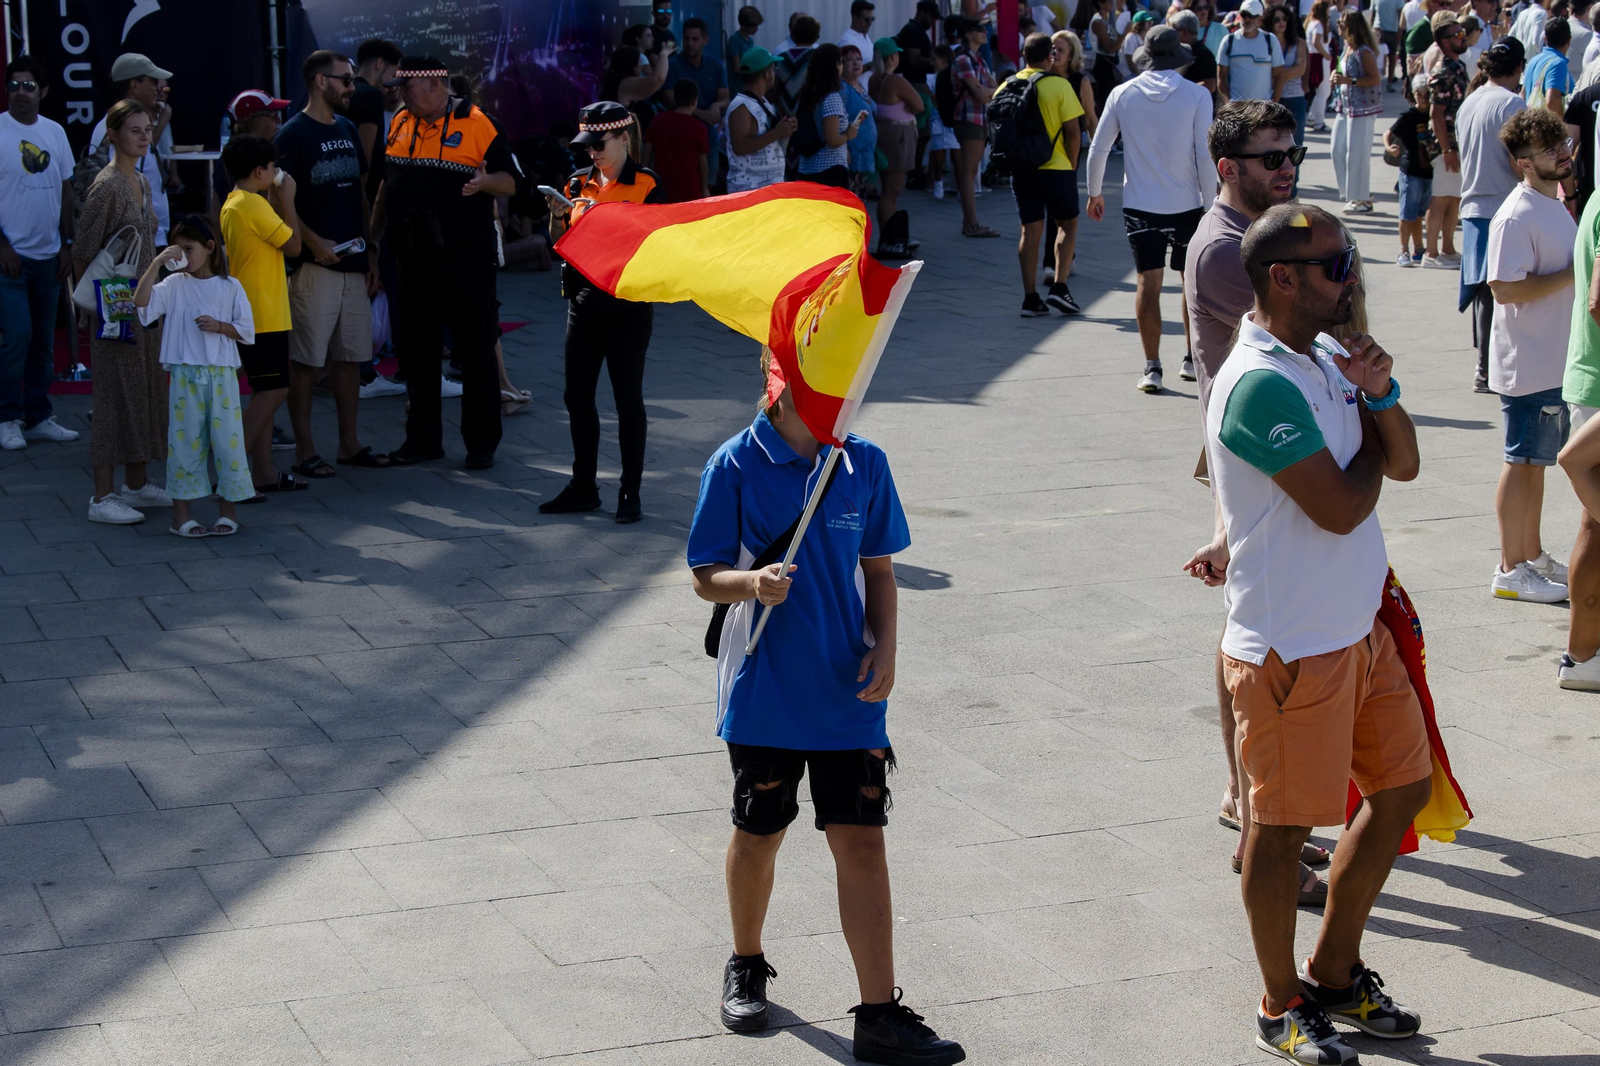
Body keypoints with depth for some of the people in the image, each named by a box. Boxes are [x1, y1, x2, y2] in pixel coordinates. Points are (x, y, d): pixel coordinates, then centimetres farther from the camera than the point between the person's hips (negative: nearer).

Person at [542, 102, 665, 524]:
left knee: (628, 397, -1)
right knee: (577, 395, 8)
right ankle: (583, 487, 19)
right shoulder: (580, 184, 10)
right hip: (583, 298, 6)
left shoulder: (645, 185, -5)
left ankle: (631, 493, 6)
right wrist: (558, 216, -6)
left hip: (627, 302, -6)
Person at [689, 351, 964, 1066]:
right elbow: (706, 577, -6)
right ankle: (746, 967, 40)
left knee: (862, 843, -1)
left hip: (848, 693, 2)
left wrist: (884, 649, -5)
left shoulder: (864, 463, 0)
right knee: (758, 835, 15)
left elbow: (878, 568, 9)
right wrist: (753, 584, -27)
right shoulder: (736, 465, -8)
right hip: (764, 692, -1)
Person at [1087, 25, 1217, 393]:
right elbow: (1206, 156, -10)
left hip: (1140, 207, 1)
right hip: (1187, 205, -1)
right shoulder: (1196, 95, -8)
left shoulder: (1123, 94, -2)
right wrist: (1211, 205, -2)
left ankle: (1152, 367, -2)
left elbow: (1098, 149, 2)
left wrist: (1095, 193, 16)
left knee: (1148, 283, 3)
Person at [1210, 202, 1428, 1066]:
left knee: (1403, 786, 18)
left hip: (1357, 629, 10)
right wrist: (1368, 436, -5)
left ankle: (1335, 973, 33)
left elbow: (1402, 465, 10)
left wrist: (1378, 393, -9)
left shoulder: (1326, 362, 7)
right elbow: (1341, 506, -24)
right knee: (1283, 827, 5)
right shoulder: (1262, 384, -22)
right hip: (1290, 647, -10)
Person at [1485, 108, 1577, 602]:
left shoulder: (1557, 205, 12)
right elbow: (1506, 288, -25)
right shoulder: (1516, 217, -19)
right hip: (1529, 364, -9)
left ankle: (1532, 556, 28)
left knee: (1537, 461, 17)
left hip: (1557, 360, 9)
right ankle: (1510, 570, 8)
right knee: (1523, 463, -1)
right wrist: (1575, 273, -22)